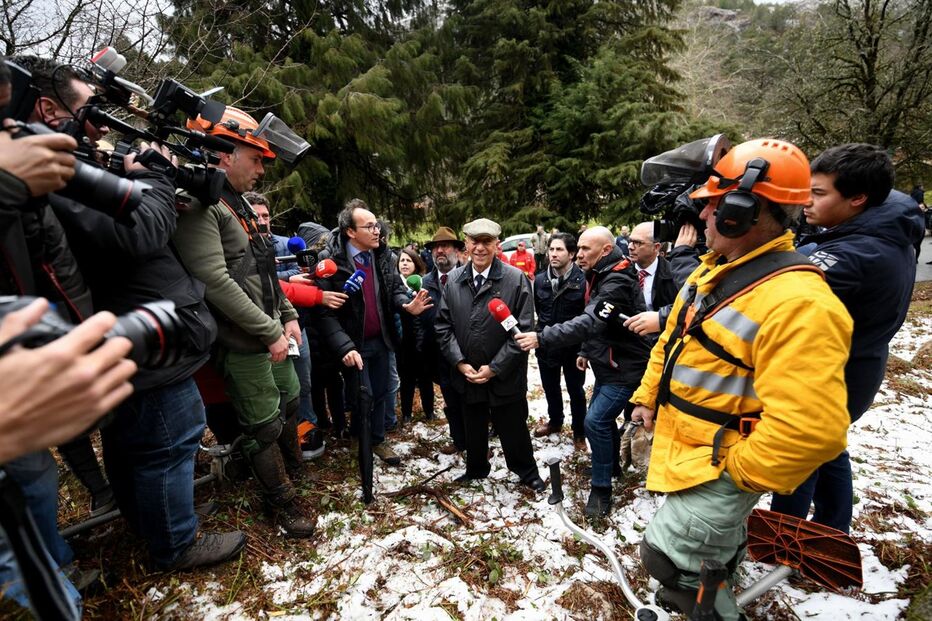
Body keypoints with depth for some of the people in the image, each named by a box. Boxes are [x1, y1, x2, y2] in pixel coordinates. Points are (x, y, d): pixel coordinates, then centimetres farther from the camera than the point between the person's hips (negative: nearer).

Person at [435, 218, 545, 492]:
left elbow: (524, 330, -13)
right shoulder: (453, 279, -1)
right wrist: (459, 362, -8)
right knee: (473, 428, 22)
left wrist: (495, 368, -15)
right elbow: (443, 325, 2)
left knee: (514, 429, 14)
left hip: (505, 377, -3)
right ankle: (476, 469, 48)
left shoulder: (516, 279, -12)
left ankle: (527, 472, 40)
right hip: (467, 375, 4)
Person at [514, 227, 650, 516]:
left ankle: (601, 489, 4)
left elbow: (589, 322, -39)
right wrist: (586, 351, 14)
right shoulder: (600, 277, 7)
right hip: (607, 365, 10)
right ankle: (611, 465, 43)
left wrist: (541, 338, -44)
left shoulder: (617, 283, -26)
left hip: (624, 368, -10)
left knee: (595, 422, -13)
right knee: (602, 418, 21)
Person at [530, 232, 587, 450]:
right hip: (545, 344, 4)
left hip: (573, 346, -4)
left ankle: (579, 432, 33)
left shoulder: (582, 281, -18)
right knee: (550, 388, 22)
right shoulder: (540, 280, -4)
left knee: (575, 391, 14)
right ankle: (554, 421, 45)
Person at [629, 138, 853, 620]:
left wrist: (738, 469, -21)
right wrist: (647, 397, 12)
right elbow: (672, 342, 13)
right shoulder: (715, 270, 2)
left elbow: (810, 428, -34)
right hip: (684, 450, 9)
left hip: (721, 468, -8)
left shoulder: (797, 301, -30)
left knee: (668, 556, 1)